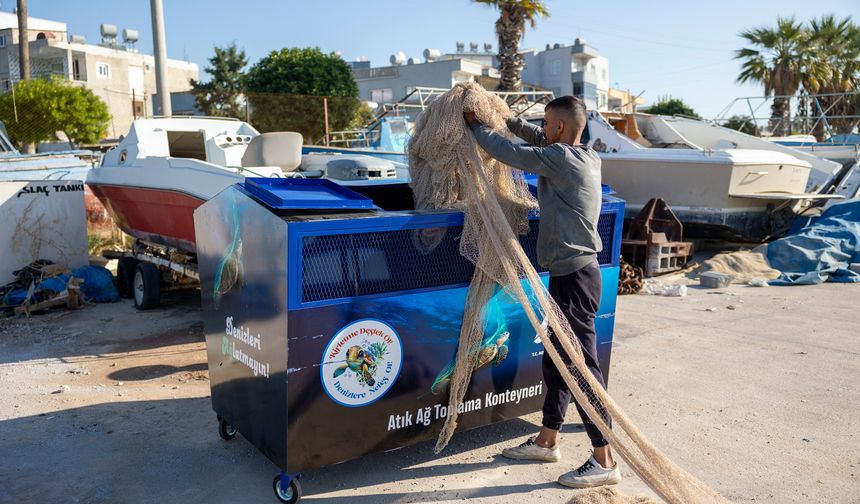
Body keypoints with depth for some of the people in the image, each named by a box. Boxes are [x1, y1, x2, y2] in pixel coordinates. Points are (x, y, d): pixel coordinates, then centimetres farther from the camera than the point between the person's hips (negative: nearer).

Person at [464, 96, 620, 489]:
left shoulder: (562, 158, -16)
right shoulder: (587, 156, 11)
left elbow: (508, 153, -11)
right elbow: (540, 140, 27)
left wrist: (475, 126, 6)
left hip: (575, 278, -10)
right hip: (570, 275, 10)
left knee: (583, 366, -5)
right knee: (556, 361, 17)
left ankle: (604, 461, 5)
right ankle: (547, 441, 31)